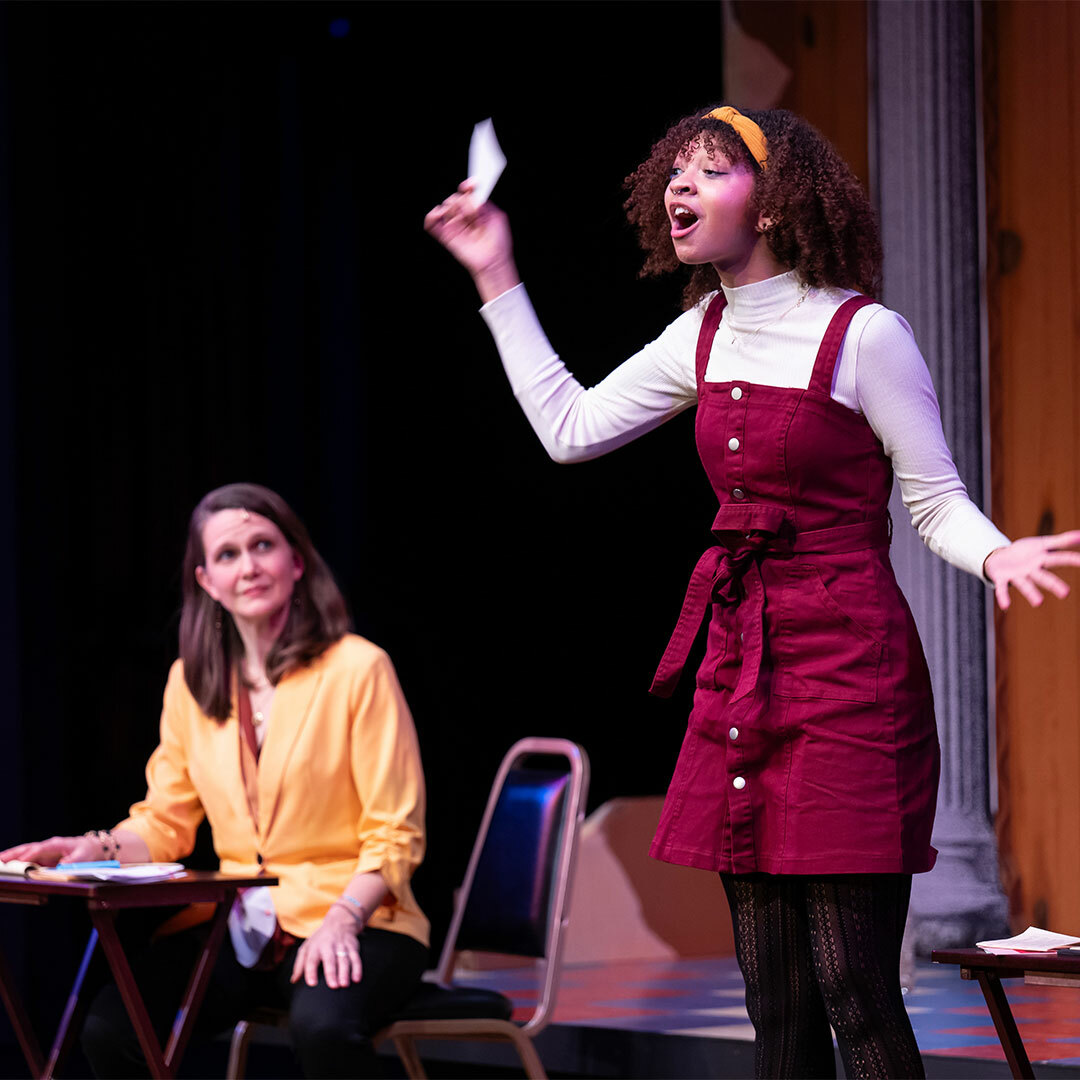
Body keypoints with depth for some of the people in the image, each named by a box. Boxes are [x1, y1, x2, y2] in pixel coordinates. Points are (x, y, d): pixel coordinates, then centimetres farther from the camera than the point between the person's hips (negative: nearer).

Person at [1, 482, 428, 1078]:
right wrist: (100, 848, -4)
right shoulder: (191, 681, 11)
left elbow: (394, 835, -5)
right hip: (239, 927, 5)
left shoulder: (358, 669, -6)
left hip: (359, 922, -4)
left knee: (323, 1025, -38)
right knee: (110, 1028, -21)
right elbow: (166, 820, 17)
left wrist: (343, 918, -21)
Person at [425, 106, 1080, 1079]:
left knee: (854, 989, -9)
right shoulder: (706, 334, 10)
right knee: (775, 999, 8)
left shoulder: (863, 334, -10)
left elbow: (938, 503, -5)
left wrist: (997, 555, -27)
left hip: (847, 664, -7)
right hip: (740, 663, 7)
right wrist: (498, 279, 18)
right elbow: (571, 429, 16)